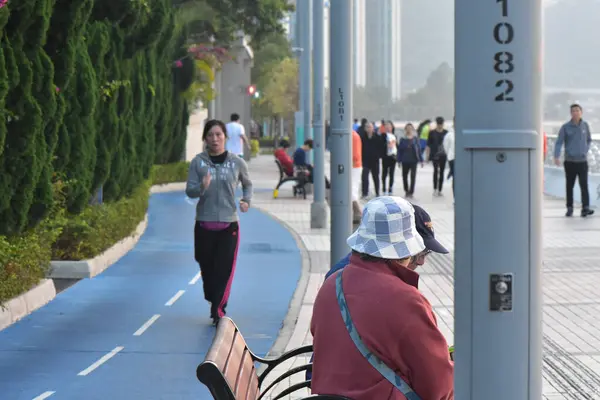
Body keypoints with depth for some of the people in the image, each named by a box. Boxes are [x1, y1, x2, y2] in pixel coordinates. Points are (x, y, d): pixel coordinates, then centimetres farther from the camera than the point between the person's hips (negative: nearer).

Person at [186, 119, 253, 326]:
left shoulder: (237, 162, 3)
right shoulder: (198, 162, 1)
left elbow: (247, 183, 21)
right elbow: (189, 190, -4)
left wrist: (247, 200, 4)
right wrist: (202, 187, -24)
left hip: (228, 224, 0)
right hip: (204, 224, 1)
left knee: (224, 269, -8)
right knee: (207, 268, 6)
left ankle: (218, 310, -6)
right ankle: (215, 304, 27)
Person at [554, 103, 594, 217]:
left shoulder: (585, 125, 6)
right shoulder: (565, 127, -2)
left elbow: (589, 140, 21)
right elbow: (559, 142, -7)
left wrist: (586, 151, 5)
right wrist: (556, 156, -21)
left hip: (582, 161, 1)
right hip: (569, 161, -1)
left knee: (584, 185, -10)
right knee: (569, 186, 6)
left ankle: (585, 208, -15)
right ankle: (569, 208, 15)